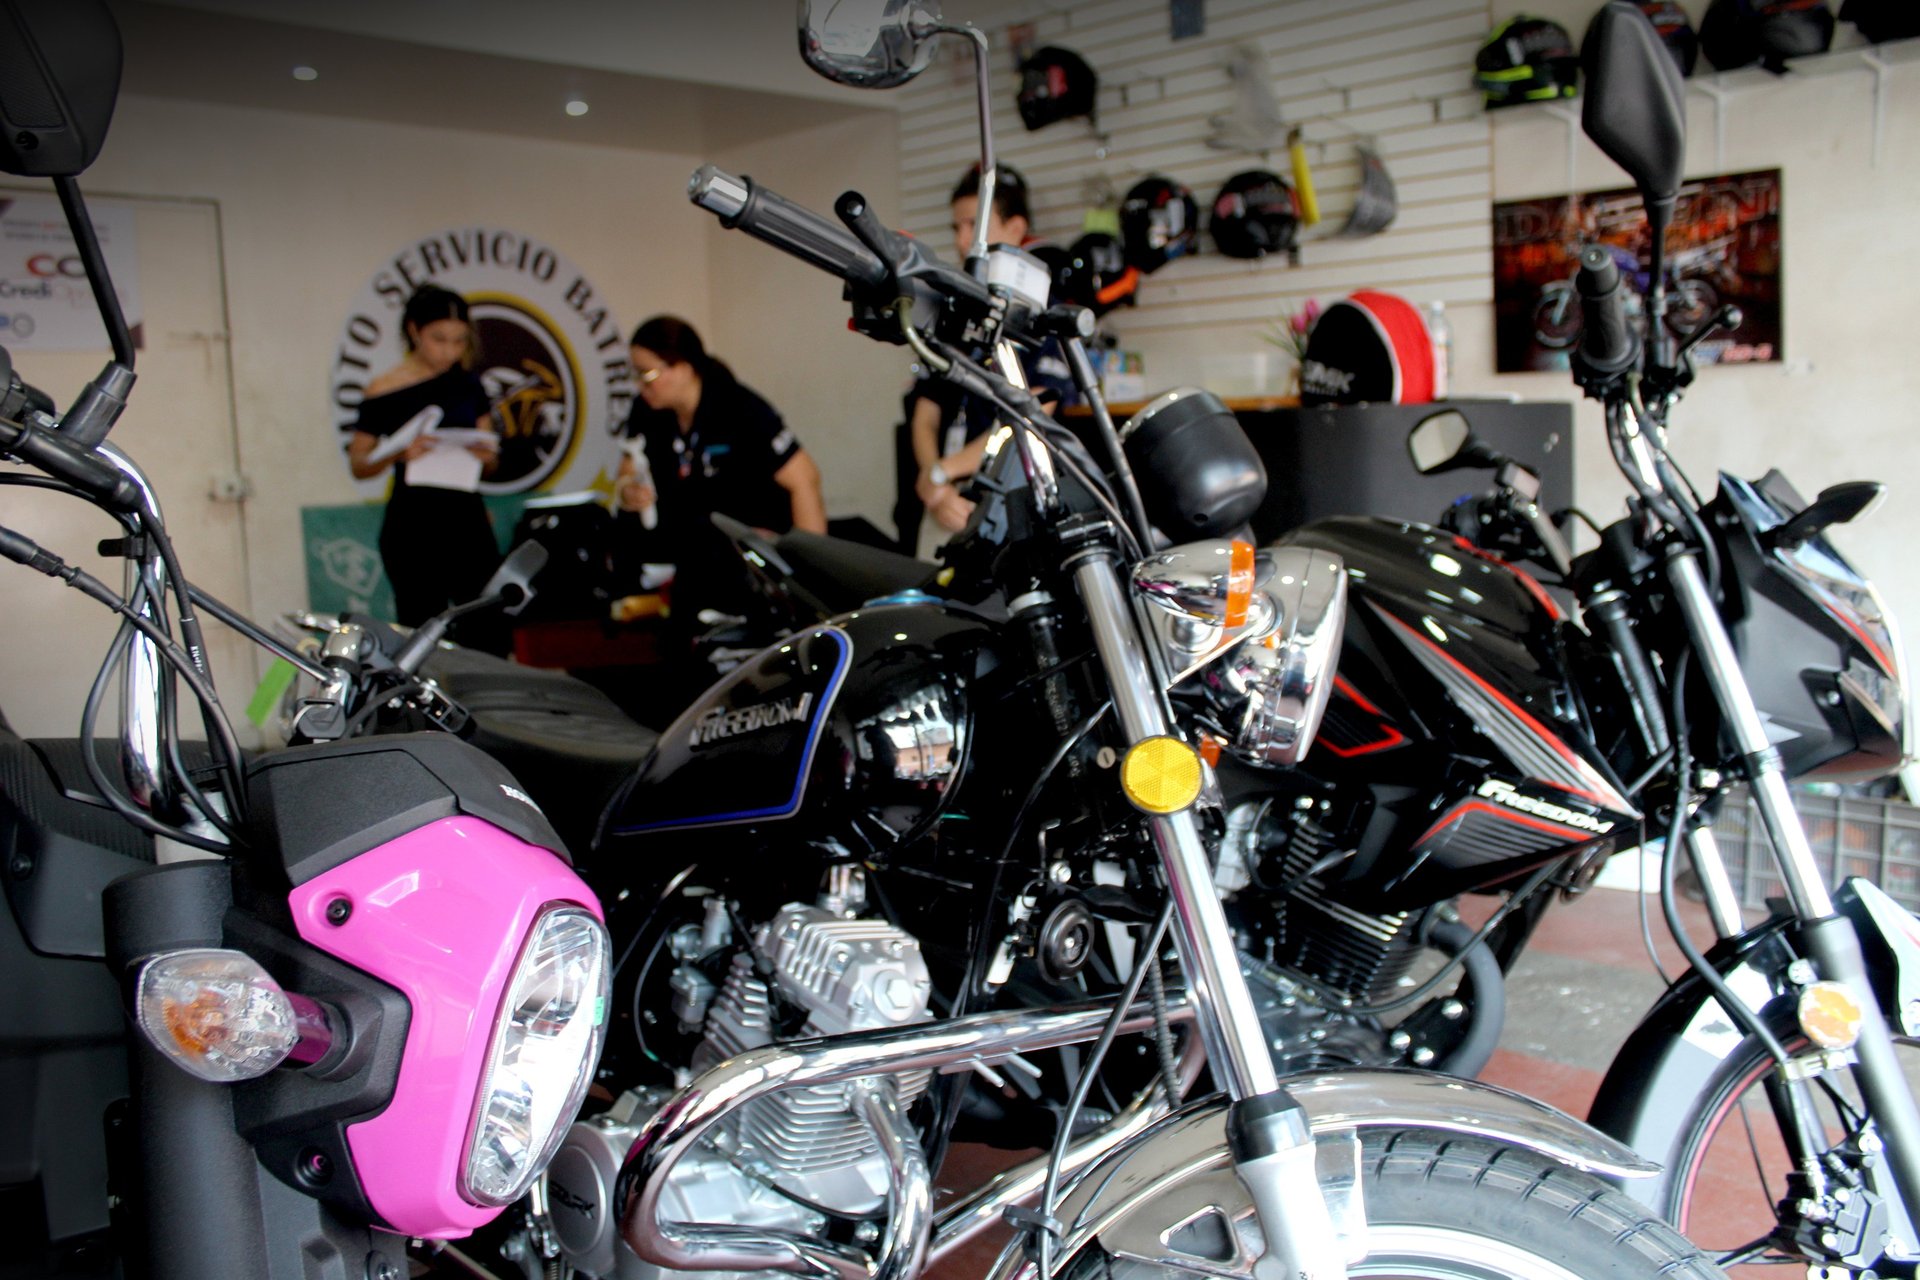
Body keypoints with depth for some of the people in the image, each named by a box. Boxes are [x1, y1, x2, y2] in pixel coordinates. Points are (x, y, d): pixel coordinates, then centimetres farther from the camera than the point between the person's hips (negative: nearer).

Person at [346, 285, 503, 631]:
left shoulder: (468, 385, 9)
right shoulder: (384, 393, -4)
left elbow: (491, 462, 14)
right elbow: (358, 465, -1)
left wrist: (485, 453, -9)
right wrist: (399, 453, -19)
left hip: (467, 517, 4)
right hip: (413, 527, -4)